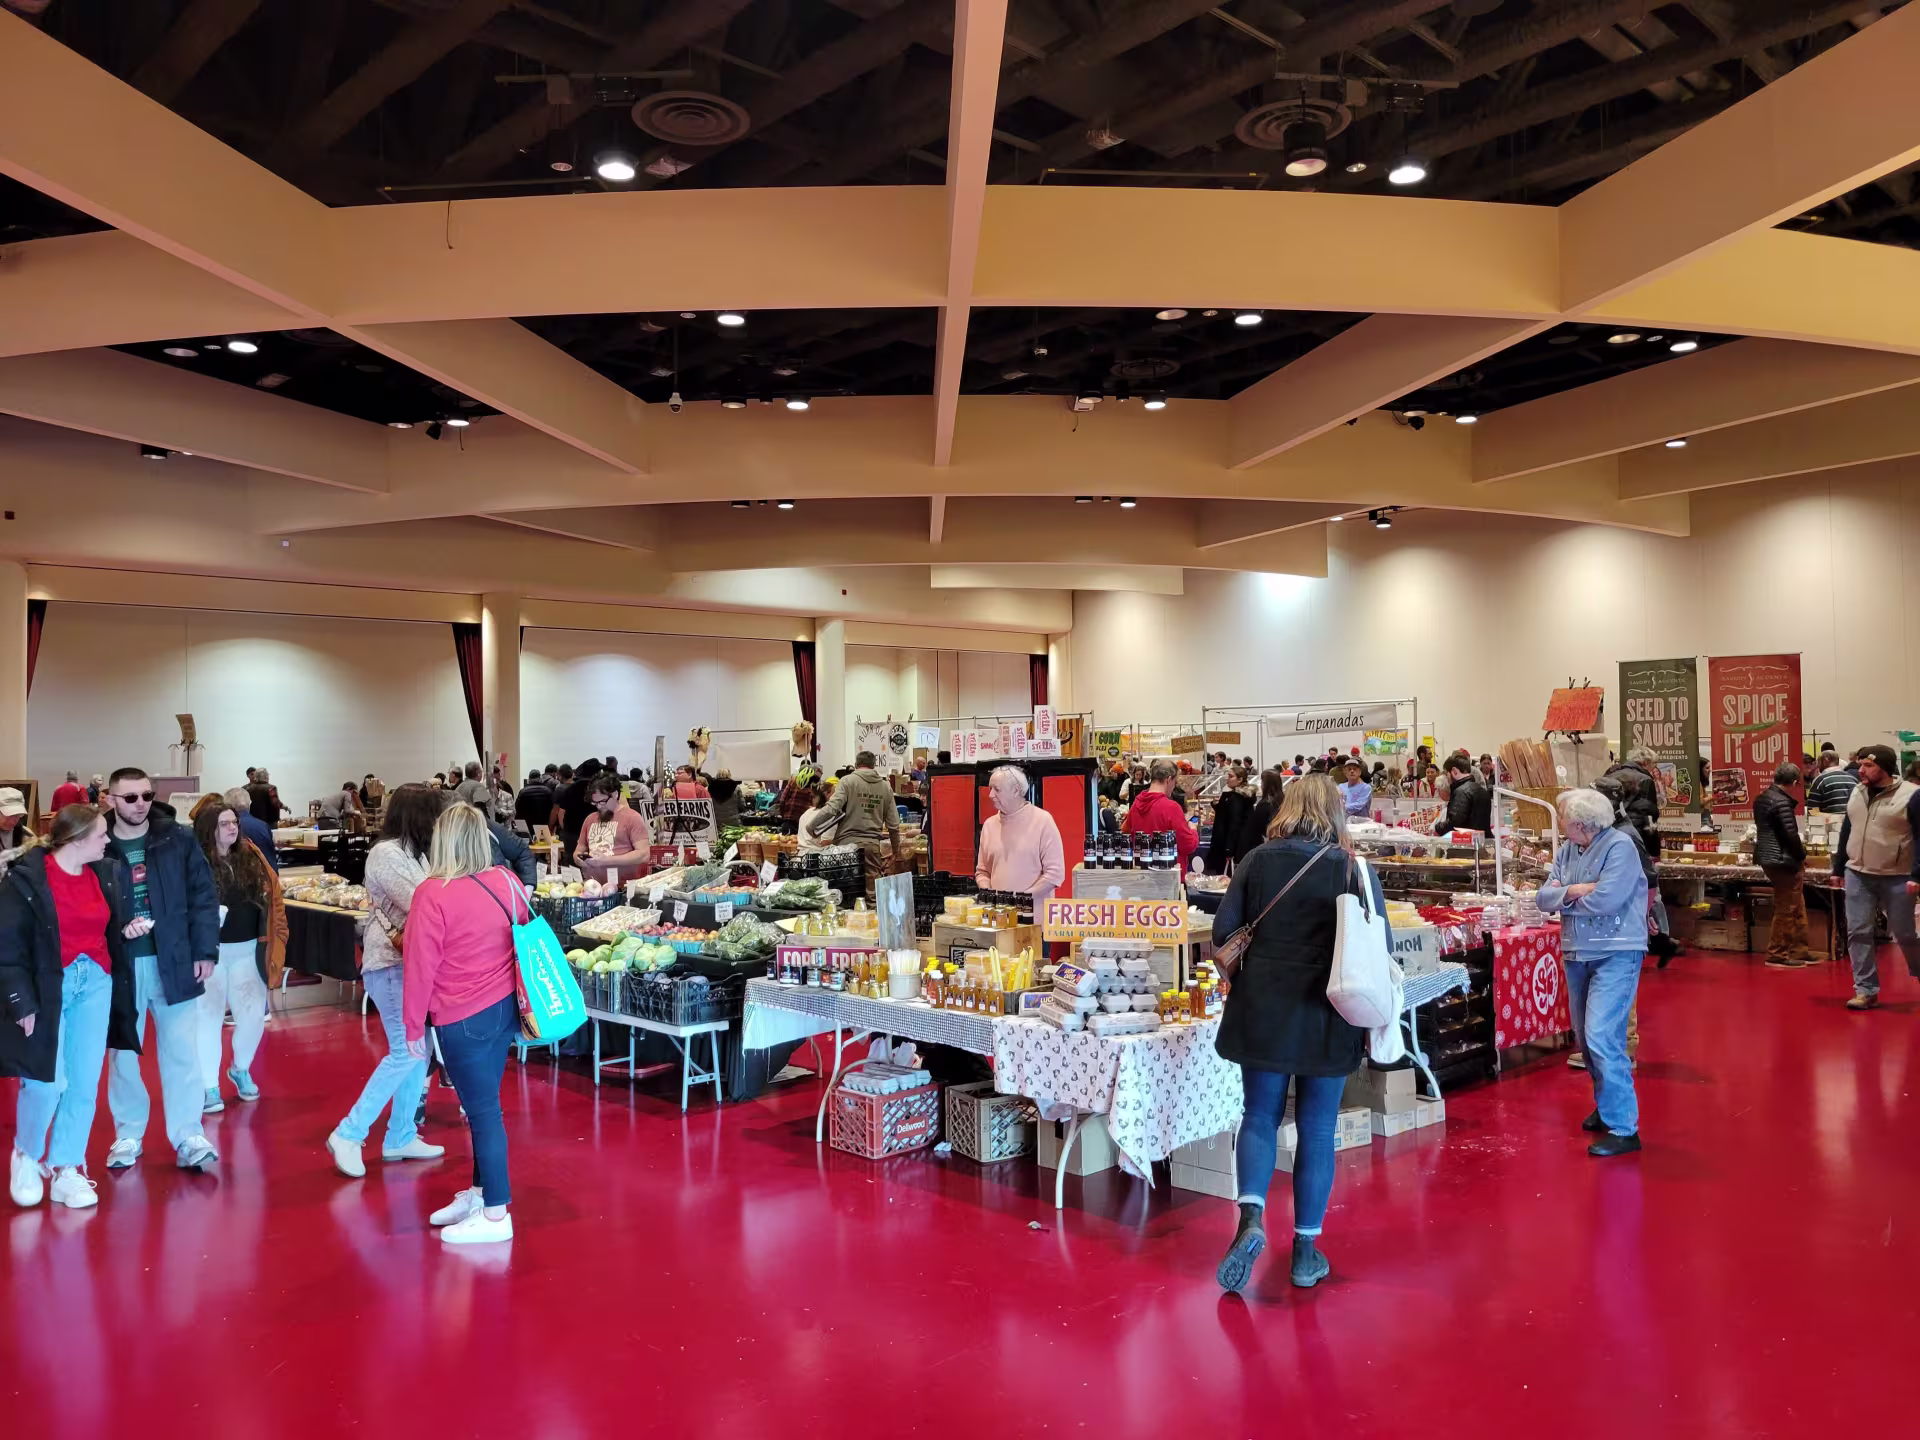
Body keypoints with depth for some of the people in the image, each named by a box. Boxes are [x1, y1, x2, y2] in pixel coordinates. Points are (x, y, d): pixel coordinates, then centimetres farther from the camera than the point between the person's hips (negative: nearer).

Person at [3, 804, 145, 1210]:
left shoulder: (108, 873, 3)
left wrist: (130, 928, -5)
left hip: (95, 982, 5)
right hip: (47, 987, -5)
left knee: (85, 1084, 5)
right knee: (46, 1082, -3)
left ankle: (66, 1169, 17)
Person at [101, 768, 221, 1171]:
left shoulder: (177, 839, -2)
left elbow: (203, 896, 1)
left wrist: (206, 950, -3)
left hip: (173, 960, 0)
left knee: (181, 1051, 4)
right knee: (122, 1053, 13)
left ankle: (188, 1137, 10)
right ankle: (128, 1135, 26)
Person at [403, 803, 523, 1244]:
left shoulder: (433, 894, -17)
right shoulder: (507, 882, 0)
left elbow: (420, 966, -13)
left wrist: (414, 1027, -3)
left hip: (464, 1019, -7)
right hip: (505, 1009, 7)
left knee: (482, 1110, 1)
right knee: (483, 1104, 19)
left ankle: (495, 1215, 9)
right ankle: (479, 1191, 32)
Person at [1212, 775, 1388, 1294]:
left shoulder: (1258, 860, -2)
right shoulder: (1356, 870, -4)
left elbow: (1223, 929, 1)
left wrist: (1237, 978, 19)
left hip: (1263, 1011, 0)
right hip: (1328, 1017, 0)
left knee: (1260, 1116, 13)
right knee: (1317, 1130, 10)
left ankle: (1251, 1217, -8)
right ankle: (1306, 1250, 17)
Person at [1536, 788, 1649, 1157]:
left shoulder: (1620, 845, -14)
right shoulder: (1567, 850, 7)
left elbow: (1605, 899, -25)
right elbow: (1543, 897, 3)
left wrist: (1564, 898, -9)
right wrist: (1573, 891, -16)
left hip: (1616, 954, -8)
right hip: (1577, 954, 8)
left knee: (1601, 1037, -15)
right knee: (1586, 1039, 16)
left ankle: (1623, 1128, -8)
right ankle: (1606, 1107, 34)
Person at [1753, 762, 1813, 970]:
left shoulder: (1762, 798, 12)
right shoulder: (1781, 802, -18)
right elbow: (1790, 834, -19)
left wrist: (1797, 850, 22)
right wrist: (1801, 855, -3)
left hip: (1767, 857, 10)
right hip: (1782, 860, -10)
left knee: (1797, 908, 16)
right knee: (1787, 909, -1)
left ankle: (1798, 952, 20)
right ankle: (1777, 955, 4)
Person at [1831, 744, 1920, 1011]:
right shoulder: (1857, 793, 9)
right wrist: (1838, 869, 15)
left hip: (1896, 879, -5)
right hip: (1857, 875, 5)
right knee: (1858, 932, 0)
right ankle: (1866, 990, 5)